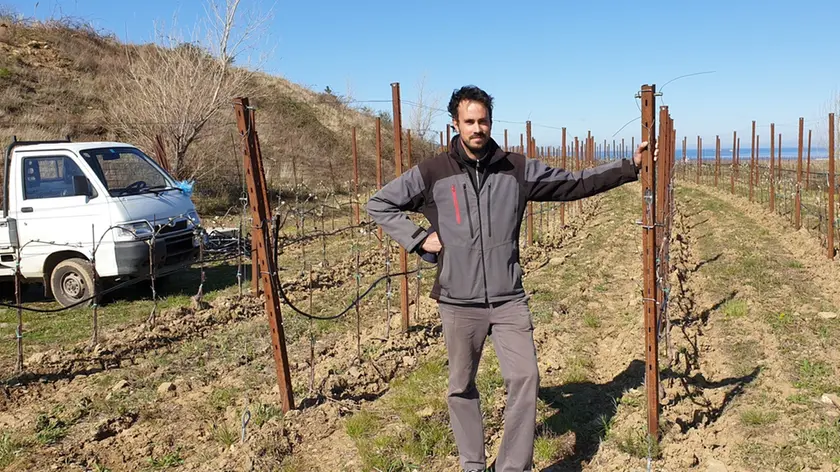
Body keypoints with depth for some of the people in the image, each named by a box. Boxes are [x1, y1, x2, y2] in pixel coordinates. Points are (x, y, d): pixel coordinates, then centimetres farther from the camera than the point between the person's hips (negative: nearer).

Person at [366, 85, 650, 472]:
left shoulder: (517, 169, 2)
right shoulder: (431, 173, -3)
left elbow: (576, 183, 6)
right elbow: (378, 204, 5)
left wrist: (629, 167, 0)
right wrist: (417, 238, -5)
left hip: (509, 299, 1)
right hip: (458, 303, -1)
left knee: (525, 378, -6)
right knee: (462, 386, 12)